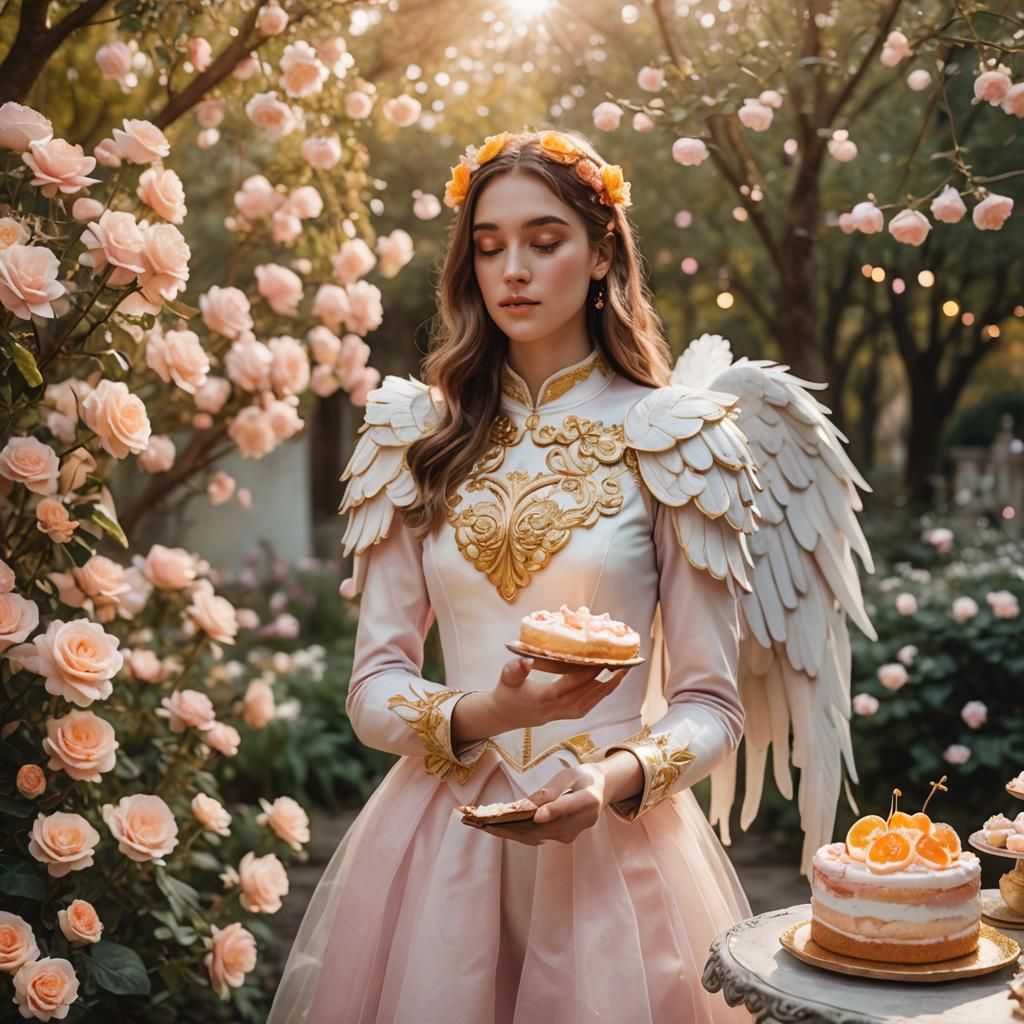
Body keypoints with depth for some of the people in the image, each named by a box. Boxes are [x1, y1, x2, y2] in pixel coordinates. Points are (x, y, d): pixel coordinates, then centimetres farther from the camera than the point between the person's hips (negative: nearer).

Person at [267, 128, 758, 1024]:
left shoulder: (673, 440, -2)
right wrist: (480, 714, -17)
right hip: (439, 839, 2)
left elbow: (710, 706, -2)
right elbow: (373, 688, 2)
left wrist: (617, 776, -20)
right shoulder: (418, 437, 4)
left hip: (611, 840, -1)